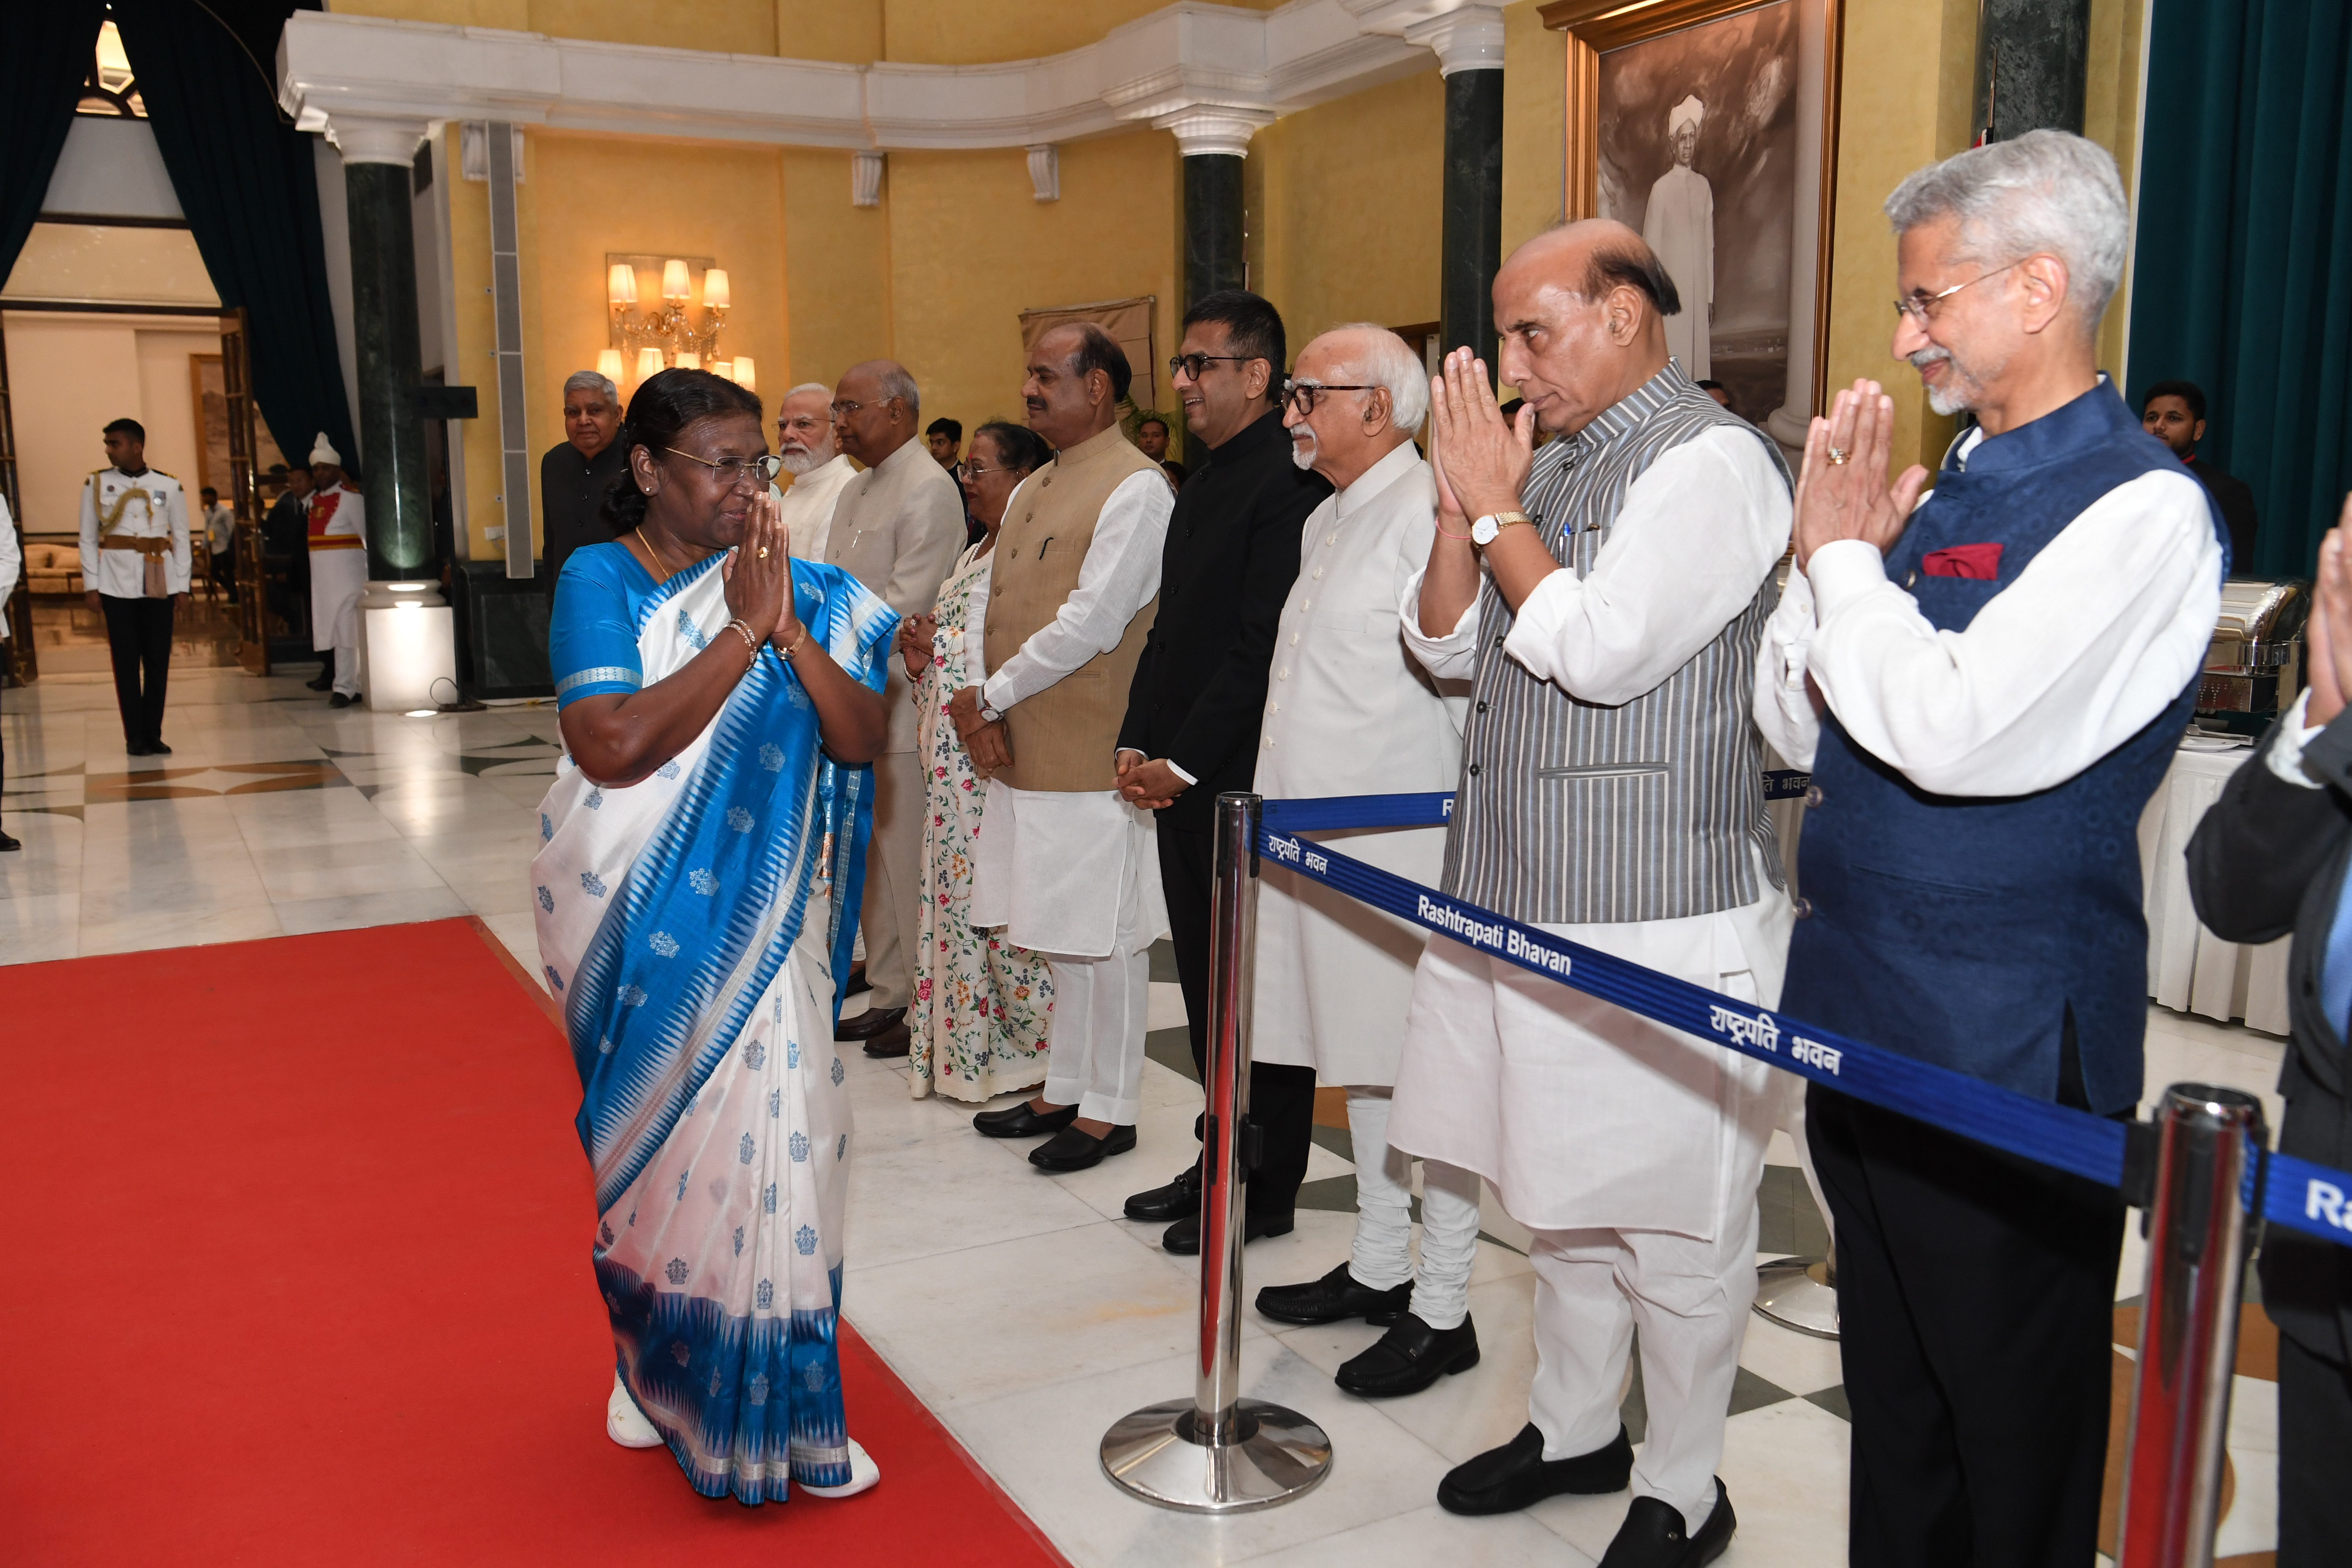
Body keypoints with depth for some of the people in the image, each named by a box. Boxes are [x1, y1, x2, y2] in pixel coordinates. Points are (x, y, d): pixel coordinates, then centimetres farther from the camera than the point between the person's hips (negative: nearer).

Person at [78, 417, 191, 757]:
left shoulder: (169, 486, 4)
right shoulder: (97, 483, 3)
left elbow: (181, 538, 7)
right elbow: (88, 539, 5)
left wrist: (182, 586, 3)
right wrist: (91, 585, 0)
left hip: (159, 583, 0)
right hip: (117, 584, 0)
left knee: (158, 660, 2)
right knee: (126, 661, -1)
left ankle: (153, 734, 11)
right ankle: (135, 737, 4)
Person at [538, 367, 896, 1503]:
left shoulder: (801, 590, 3)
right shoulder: (599, 579, -8)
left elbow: (862, 739, -6)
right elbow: (614, 748, -23)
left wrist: (790, 631, -20)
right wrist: (740, 634, -22)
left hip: (765, 915, 3)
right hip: (644, 918, -3)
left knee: (770, 1133, 4)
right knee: (661, 1139, 10)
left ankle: (773, 1405, 22)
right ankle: (653, 1370, 33)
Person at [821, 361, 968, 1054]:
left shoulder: (929, 490, -12)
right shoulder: (855, 492, 18)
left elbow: (905, 605, -18)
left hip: (902, 702, -9)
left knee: (908, 859, -3)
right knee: (872, 855, 14)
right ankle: (887, 995, 24)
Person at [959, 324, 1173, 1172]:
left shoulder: (1135, 488, -12)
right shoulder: (1033, 489, 16)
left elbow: (1091, 625, -19)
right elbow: (999, 606, 13)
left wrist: (990, 696, -12)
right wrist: (982, 704, -4)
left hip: (1090, 754, -8)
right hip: (1024, 752, 8)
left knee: (1101, 938, 2)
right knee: (1060, 935, 16)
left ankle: (1109, 1110, 14)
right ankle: (1064, 1091, 28)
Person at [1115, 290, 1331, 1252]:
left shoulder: (1288, 482, -15)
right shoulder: (1207, 479, 16)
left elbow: (1261, 648, -20)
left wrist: (1185, 762, -17)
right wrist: (1137, 745, 9)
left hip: (1246, 783, -9)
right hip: (1183, 778, 9)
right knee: (1206, 982, 16)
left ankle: (1266, 1192, 15)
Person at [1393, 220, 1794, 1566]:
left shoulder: (1710, 461, -13)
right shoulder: (1558, 462, 14)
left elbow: (1600, 649, -23)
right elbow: (1446, 644, 13)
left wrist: (1496, 507, -13)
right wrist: (1460, 509, -2)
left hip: (1656, 917, -9)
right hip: (1528, 899, 9)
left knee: (1672, 1224, 5)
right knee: (1561, 1193, 21)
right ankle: (1575, 1430, 39)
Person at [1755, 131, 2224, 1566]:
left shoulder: (2142, 508, -15)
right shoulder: (1951, 489, 9)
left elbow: (1955, 734, -27)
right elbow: (1795, 728, 10)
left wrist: (1843, 558, -13)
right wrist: (1837, 552, -5)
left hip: (2004, 1047, -8)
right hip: (1865, 1015, 8)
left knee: (2010, 1443, 11)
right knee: (1892, 1405, 22)